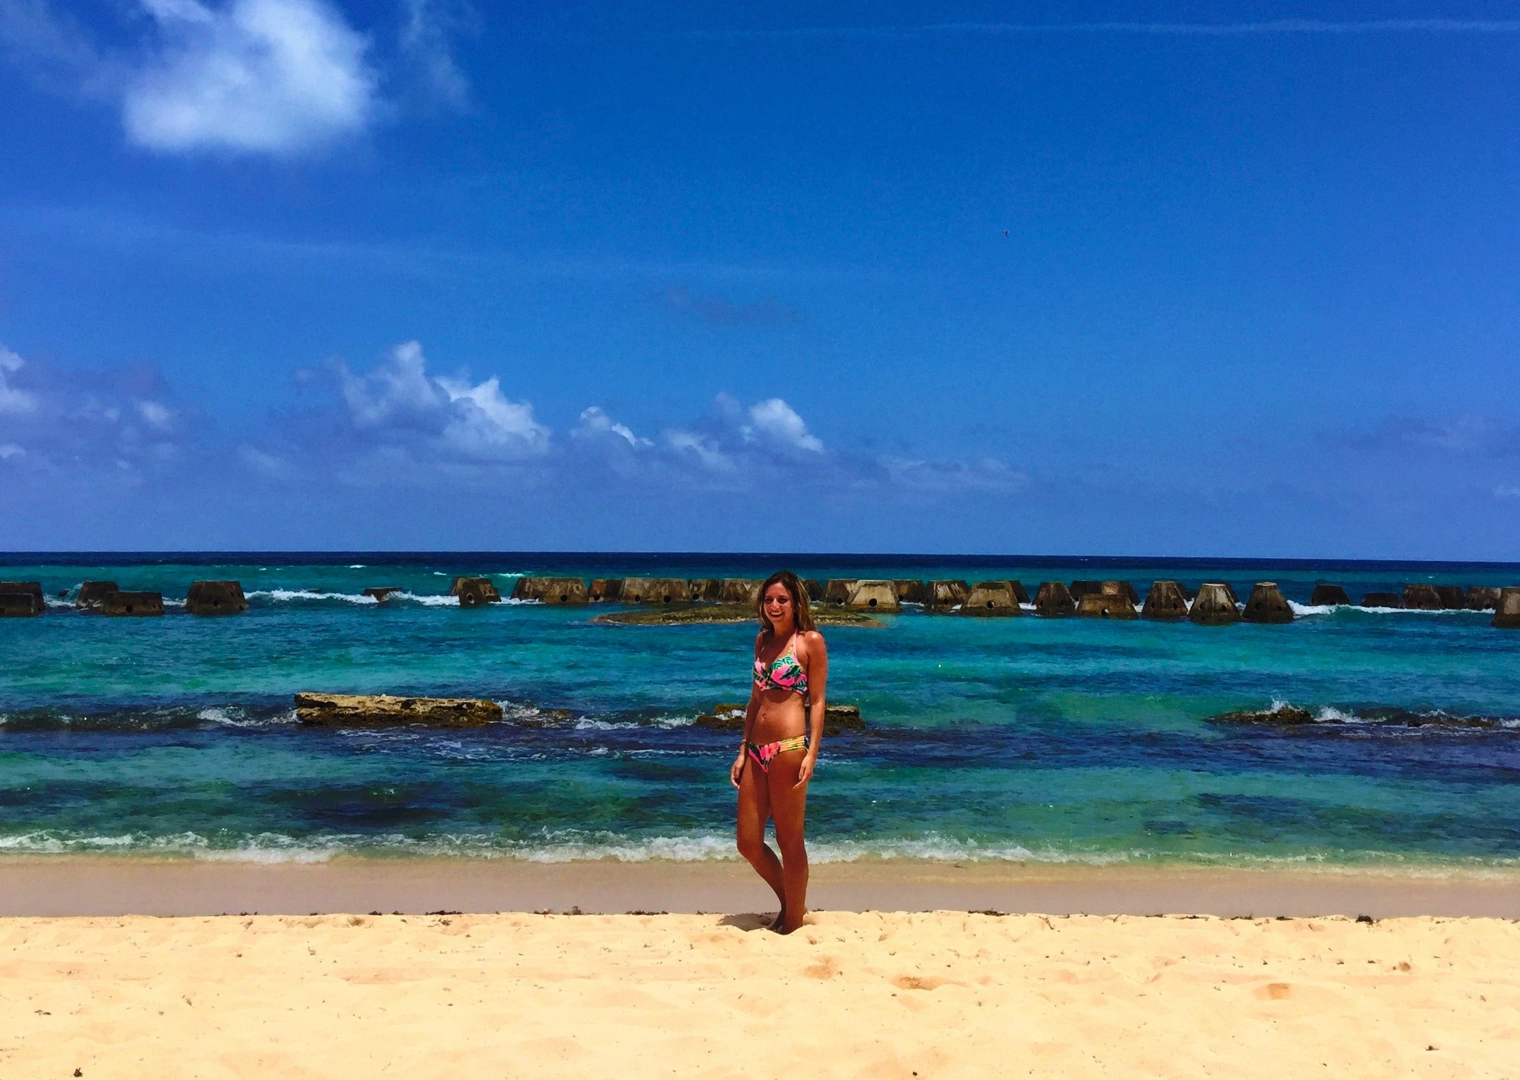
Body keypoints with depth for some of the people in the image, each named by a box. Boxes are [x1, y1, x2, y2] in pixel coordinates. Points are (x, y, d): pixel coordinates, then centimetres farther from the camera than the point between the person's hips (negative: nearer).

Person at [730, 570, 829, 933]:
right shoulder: (762, 640, 15)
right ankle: (790, 902, 31)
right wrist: (743, 750, 14)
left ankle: (793, 922, 18)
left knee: (789, 842, 3)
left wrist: (812, 753, -15)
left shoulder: (810, 641, -4)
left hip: (788, 749, -7)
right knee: (748, 842, 10)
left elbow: (817, 701, -6)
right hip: (756, 750, 7)